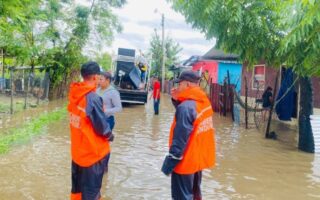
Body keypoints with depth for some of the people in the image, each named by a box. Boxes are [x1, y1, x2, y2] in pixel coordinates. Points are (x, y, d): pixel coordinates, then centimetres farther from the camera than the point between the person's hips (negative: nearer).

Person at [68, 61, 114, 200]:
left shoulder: (74, 95, -2)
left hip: (77, 151, 7)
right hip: (93, 153, -7)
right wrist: (110, 136, 1)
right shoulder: (93, 98, -24)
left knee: (77, 188, 23)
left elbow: (79, 119, 4)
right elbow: (102, 127, -19)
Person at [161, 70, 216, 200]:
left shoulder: (186, 106, -25)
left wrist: (168, 165, -18)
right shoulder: (204, 102, 2)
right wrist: (177, 101, 1)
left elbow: (179, 141, -25)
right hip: (199, 159, 9)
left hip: (186, 162, -8)